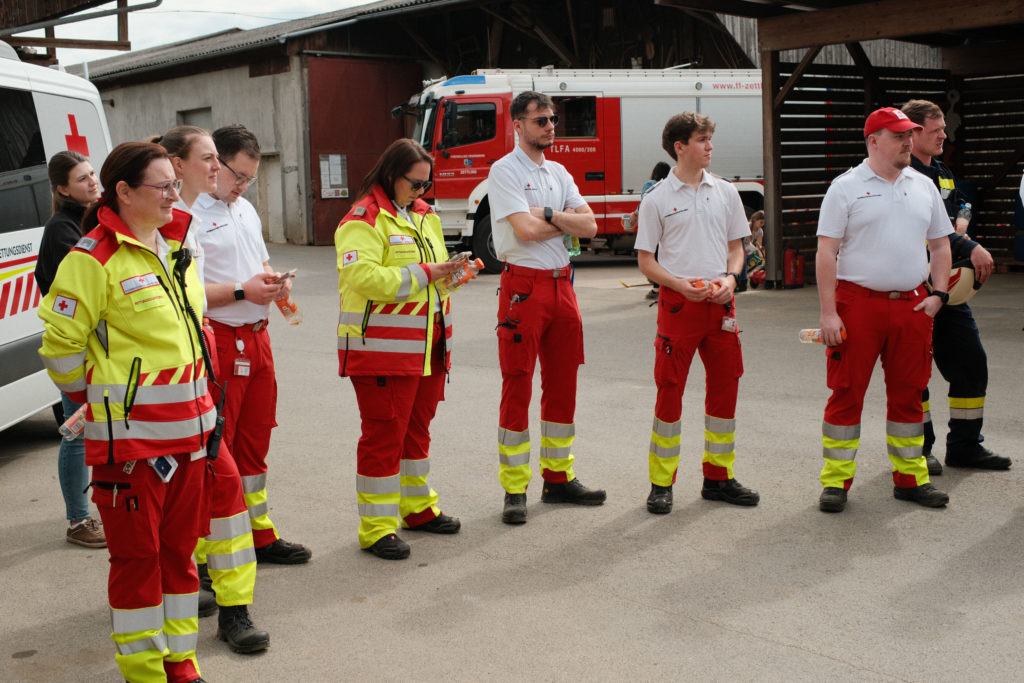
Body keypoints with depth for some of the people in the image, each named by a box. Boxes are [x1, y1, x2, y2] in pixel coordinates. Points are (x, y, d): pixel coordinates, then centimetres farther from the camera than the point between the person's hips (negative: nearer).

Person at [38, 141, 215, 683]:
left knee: (180, 547, 15)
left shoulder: (175, 244, 10)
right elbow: (60, 345, -11)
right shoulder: (94, 259, -15)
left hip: (188, 427, 7)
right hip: (129, 437, -7)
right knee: (137, 555, 4)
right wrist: (98, 400, 0)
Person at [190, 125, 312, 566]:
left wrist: (275, 281, 5)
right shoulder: (187, 214, -13)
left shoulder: (246, 209, 18)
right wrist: (242, 290, -20)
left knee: (254, 442, 17)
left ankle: (260, 535, 29)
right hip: (217, 342, -9)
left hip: (257, 338, 9)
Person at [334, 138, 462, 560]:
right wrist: (423, 273, -21)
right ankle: (377, 528, 2)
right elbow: (363, 277, -23)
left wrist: (454, 272, 3)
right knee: (384, 434, -5)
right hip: (383, 347, -8)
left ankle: (417, 507, 32)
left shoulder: (425, 215, 16)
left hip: (428, 345, 8)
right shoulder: (364, 220, -11)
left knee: (417, 428, 18)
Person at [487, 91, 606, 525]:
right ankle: (514, 491, 2)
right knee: (517, 387, -4)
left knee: (562, 385, 11)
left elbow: (589, 226, 5)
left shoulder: (558, 173, 15)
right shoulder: (505, 170, -6)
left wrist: (548, 215, -9)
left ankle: (558, 478, 22)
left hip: (561, 284, 7)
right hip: (523, 285, -7)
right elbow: (525, 229, -18)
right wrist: (567, 221, -2)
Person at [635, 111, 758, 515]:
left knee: (725, 387, 7)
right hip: (677, 302, -4)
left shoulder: (725, 192, 9)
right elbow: (645, 259, 0)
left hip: (720, 302, 4)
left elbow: (736, 247, 14)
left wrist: (730, 277, -6)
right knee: (669, 391, -2)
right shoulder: (657, 199, -1)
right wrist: (680, 284, -16)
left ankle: (718, 477, 20)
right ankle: (661, 483, 8)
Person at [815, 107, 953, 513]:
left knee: (909, 393, 10)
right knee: (847, 392, -1)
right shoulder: (847, 187, -2)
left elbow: (940, 244, 18)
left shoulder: (924, 186, 12)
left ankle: (910, 478, 20)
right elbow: (826, 251, -6)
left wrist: (938, 293, 4)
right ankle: (836, 481, 8)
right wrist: (828, 311, -13)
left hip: (912, 305, 5)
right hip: (858, 301, -4)